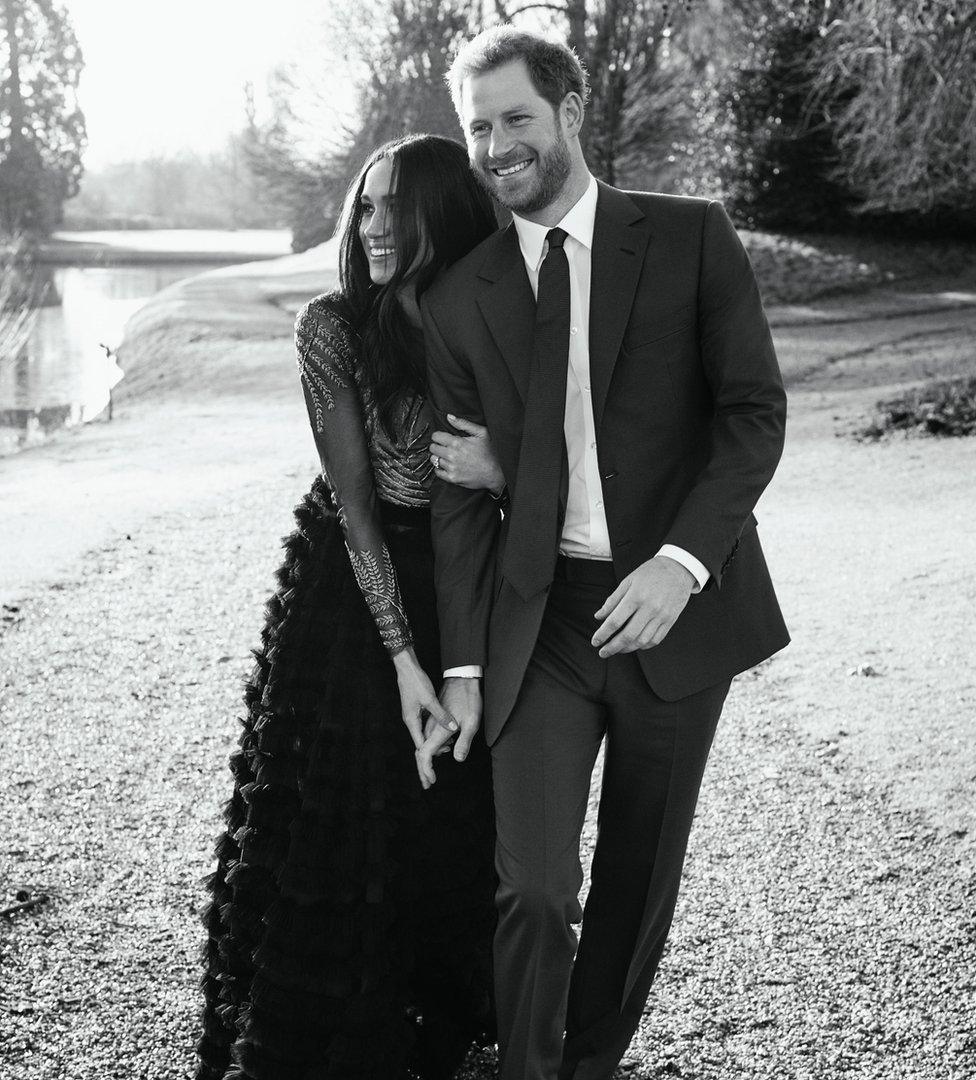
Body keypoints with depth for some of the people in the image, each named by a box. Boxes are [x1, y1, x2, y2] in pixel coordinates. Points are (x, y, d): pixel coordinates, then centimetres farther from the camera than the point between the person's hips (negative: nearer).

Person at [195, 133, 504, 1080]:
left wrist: (503, 470, -23)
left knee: (461, 819, 11)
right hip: (349, 592, -2)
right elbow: (354, 501, -14)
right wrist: (401, 655, -18)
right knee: (339, 829, 4)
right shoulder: (333, 326, -12)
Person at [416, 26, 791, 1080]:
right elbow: (459, 495, 6)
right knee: (533, 889, -8)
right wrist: (460, 669, 2)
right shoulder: (458, 299, 5)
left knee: (639, 880, 12)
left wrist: (683, 558, -19)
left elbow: (755, 411, -5)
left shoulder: (691, 239, -1)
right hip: (536, 620, 1)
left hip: (676, 608, -1)